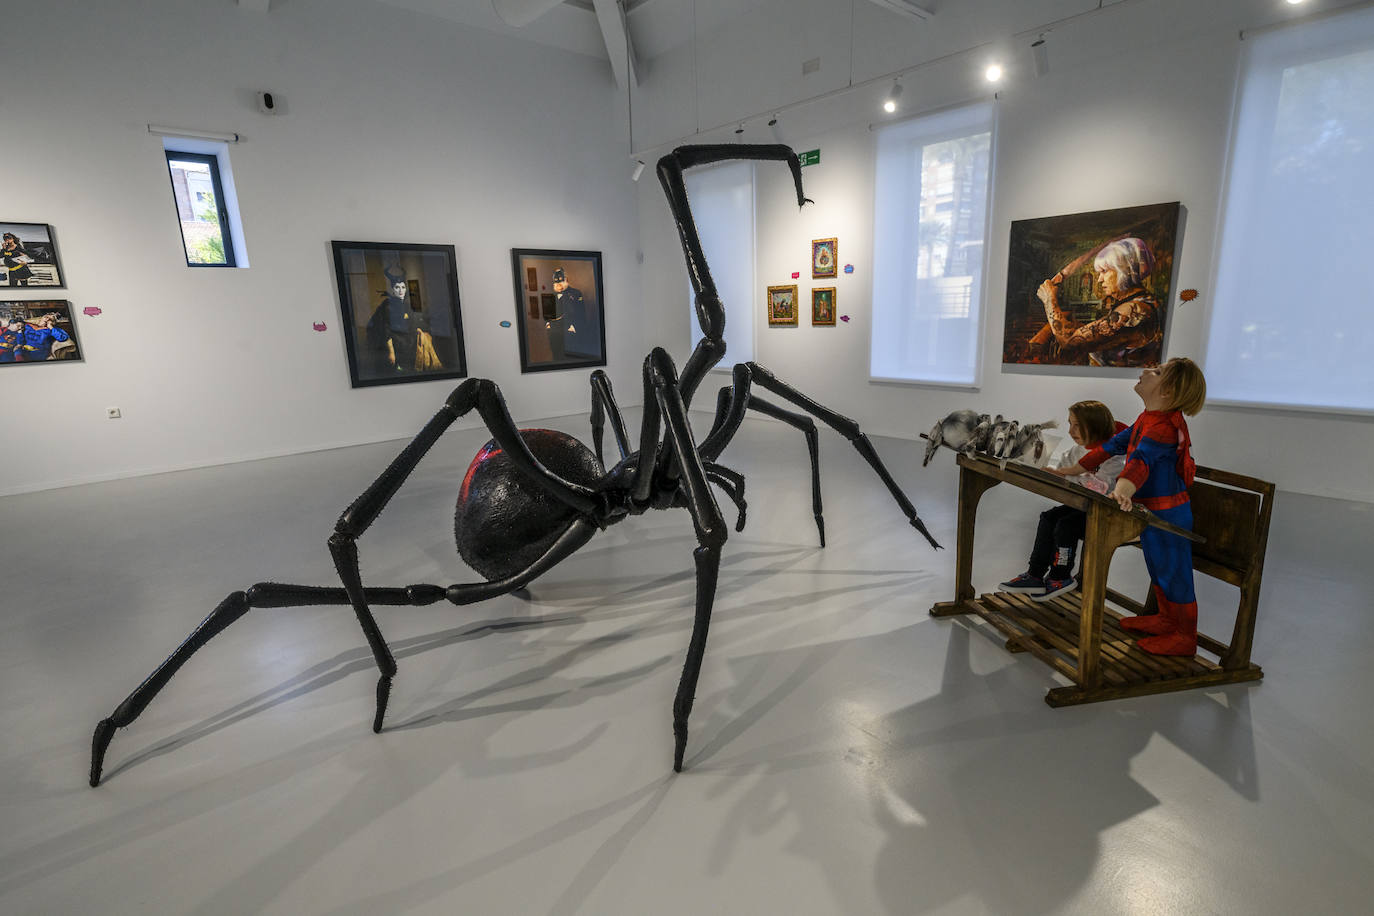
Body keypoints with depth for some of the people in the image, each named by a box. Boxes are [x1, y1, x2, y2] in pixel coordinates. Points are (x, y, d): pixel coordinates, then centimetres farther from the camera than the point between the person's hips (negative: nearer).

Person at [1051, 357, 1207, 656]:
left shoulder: (1162, 426, -25)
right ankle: (1167, 619, 42)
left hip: (1167, 513, -10)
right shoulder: (1146, 420, 8)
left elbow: (1141, 459, -43)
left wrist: (1123, 489, -59)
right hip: (1150, 511, 10)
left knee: (1173, 574, 4)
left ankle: (1186, 636, 20)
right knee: (1158, 570, 23)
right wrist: (1075, 469, 16)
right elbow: (1114, 444, 15)